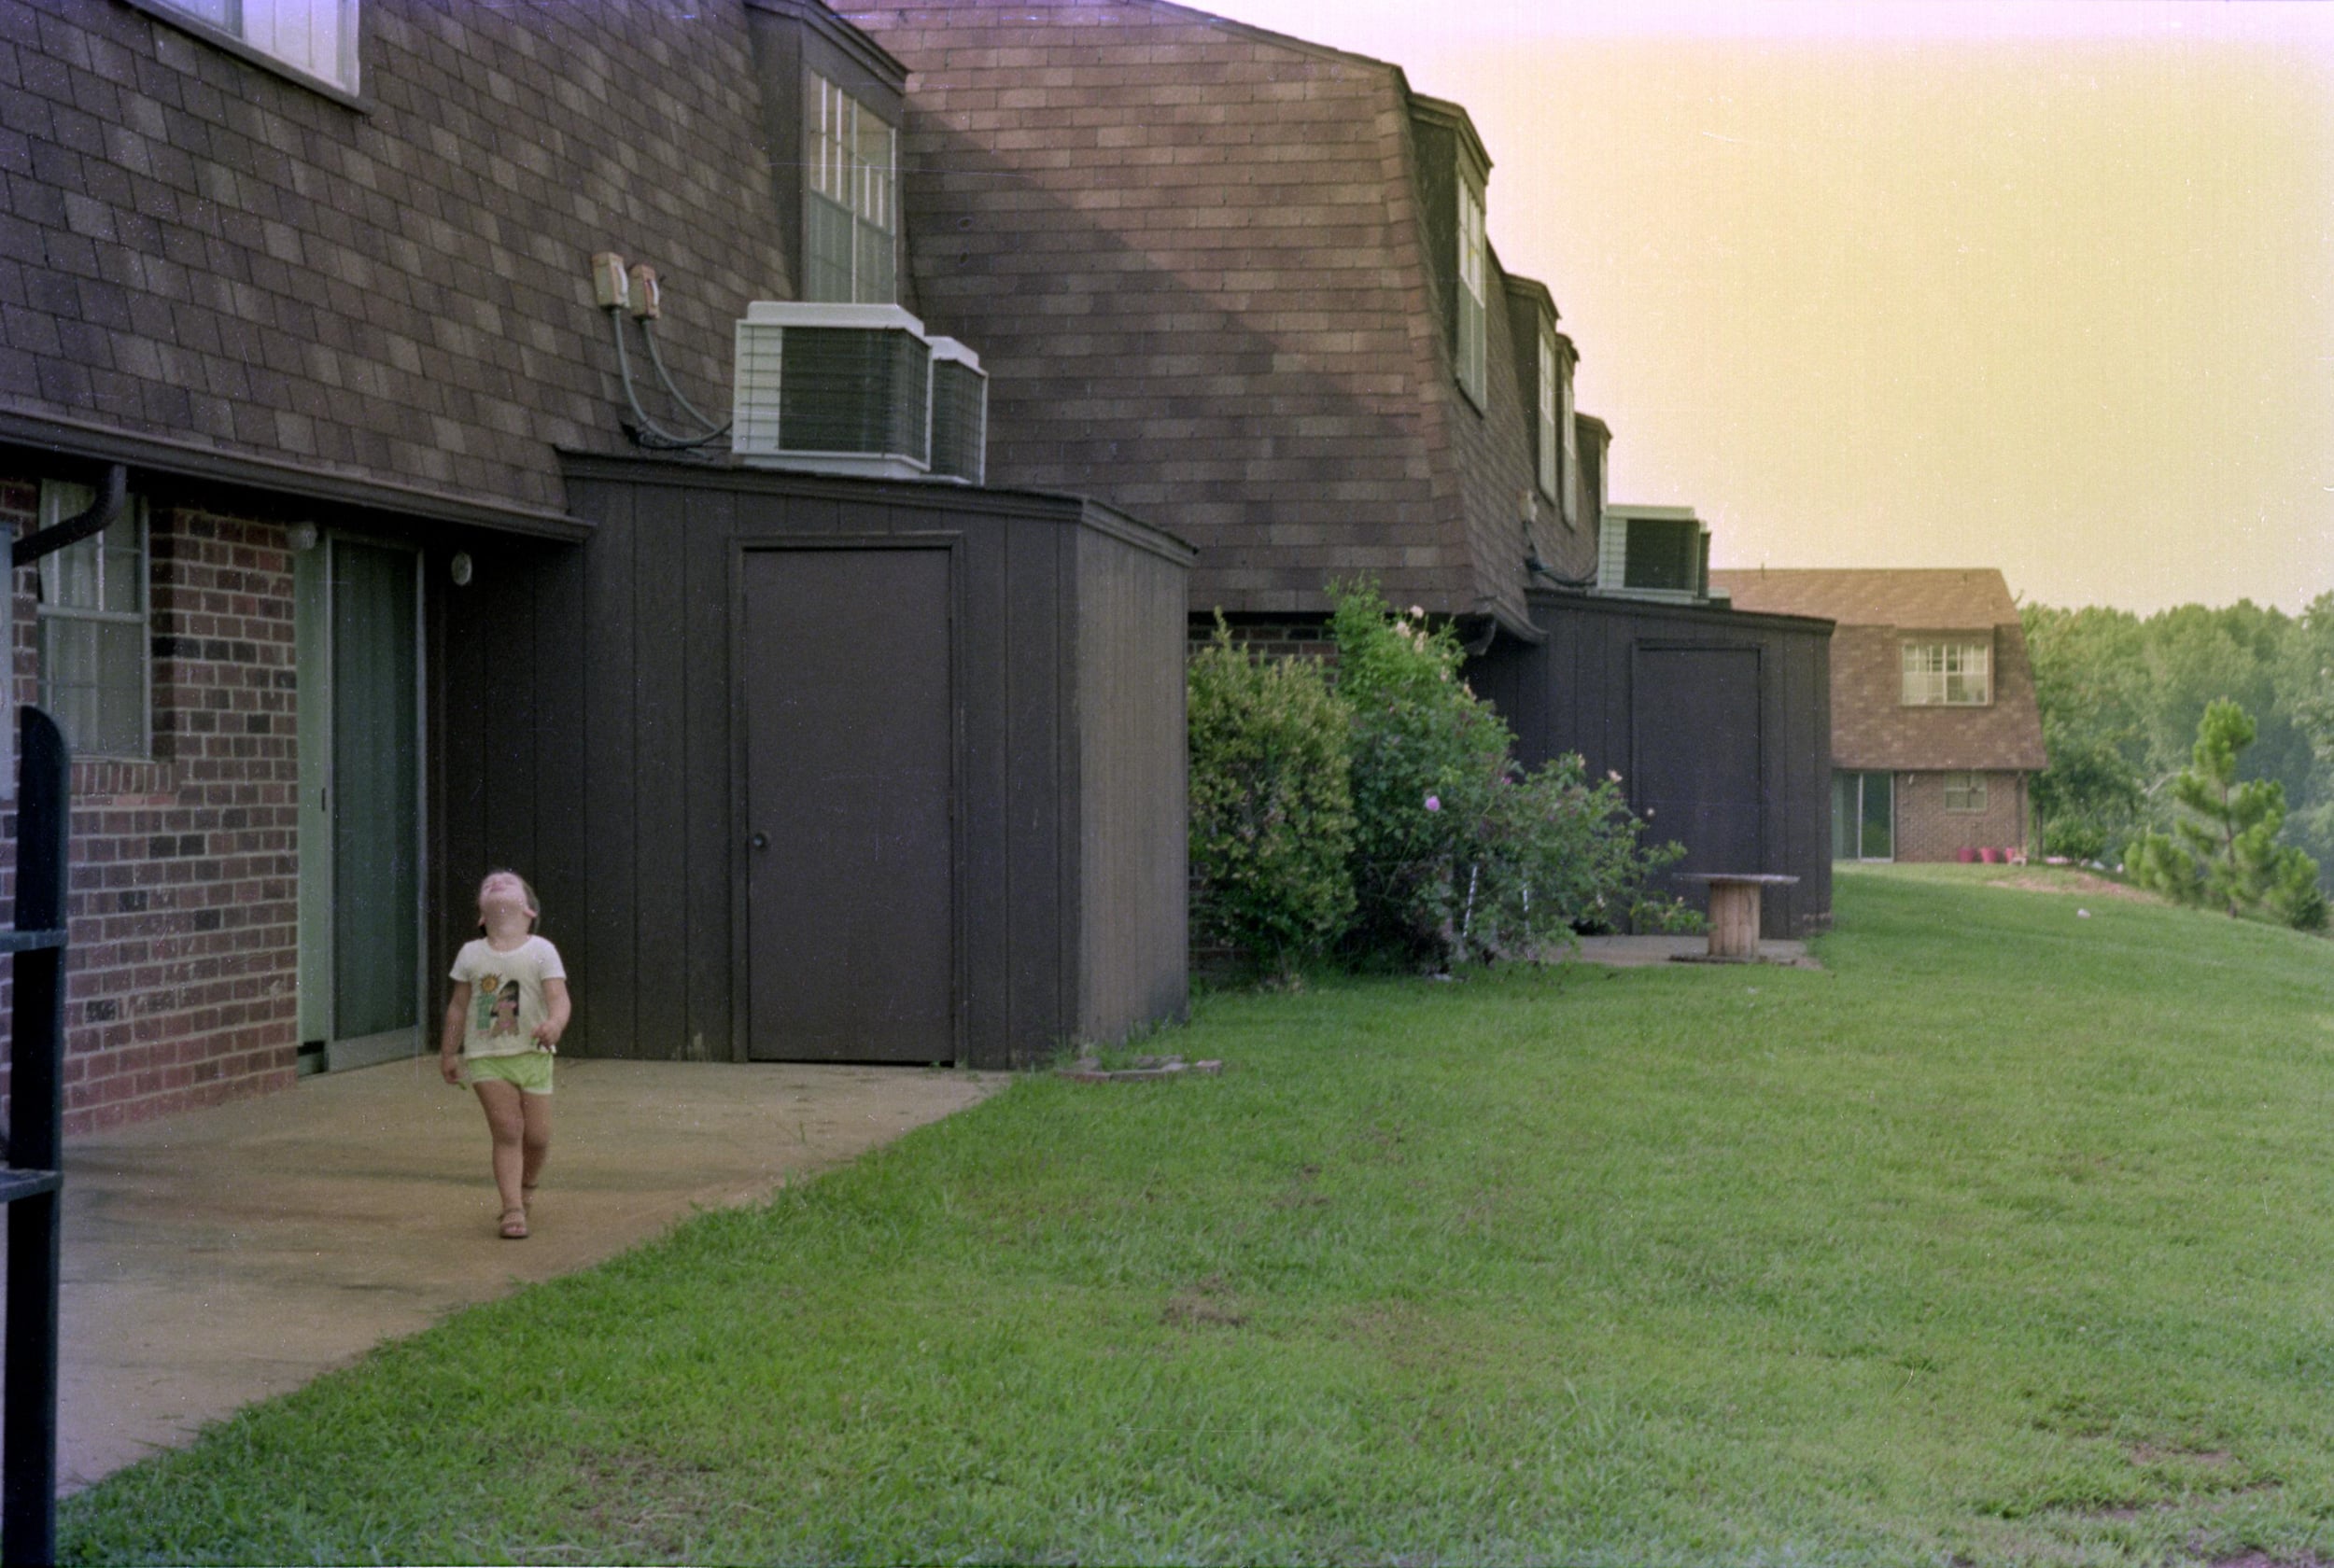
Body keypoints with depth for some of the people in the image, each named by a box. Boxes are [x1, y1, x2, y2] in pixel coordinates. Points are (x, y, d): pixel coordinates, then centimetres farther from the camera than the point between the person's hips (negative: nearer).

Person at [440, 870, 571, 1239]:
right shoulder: (471, 954, 3)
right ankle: (513, 1210, -5)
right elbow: (458, 1007, 10)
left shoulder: (541, 951, -3)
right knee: (507, 1131, -9)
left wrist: (554, 1024, -33)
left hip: (531, 1054, 0)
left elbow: (559, 999, -12)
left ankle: (525, 1188, 32)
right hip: (486, 1056, 0)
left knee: (537, 1135, 3)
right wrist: (448, 1053, 12)